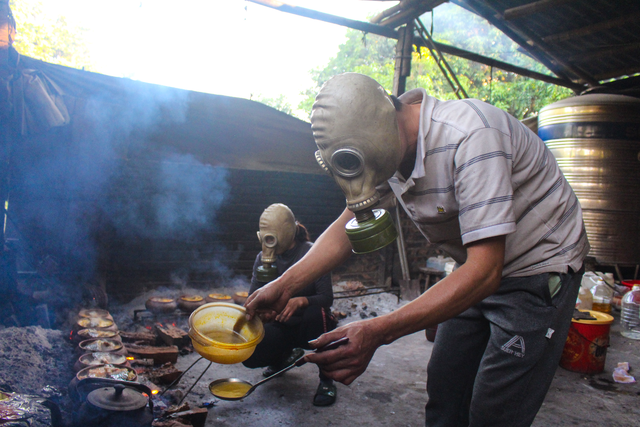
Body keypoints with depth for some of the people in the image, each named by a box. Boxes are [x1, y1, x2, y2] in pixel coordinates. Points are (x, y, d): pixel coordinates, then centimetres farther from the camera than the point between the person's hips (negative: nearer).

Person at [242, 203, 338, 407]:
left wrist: (300, 301, -43)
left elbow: (327, 297, -22)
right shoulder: (263, 258, -3)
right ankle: (287, 354, 16)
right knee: (250, 356, -20)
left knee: (316, 312, -38)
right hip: (282, 328, 4)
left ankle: (326, 380, -17)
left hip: (312, 326, -4)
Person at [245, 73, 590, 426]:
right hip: (480, 270, 7)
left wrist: (377, 332, -40)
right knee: (443, 392, 8)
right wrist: (284, 286, -7)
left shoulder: (469, 135, -32)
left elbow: (485, 272, -35)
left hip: (538, 268, -6)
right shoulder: (385, 145, -8)